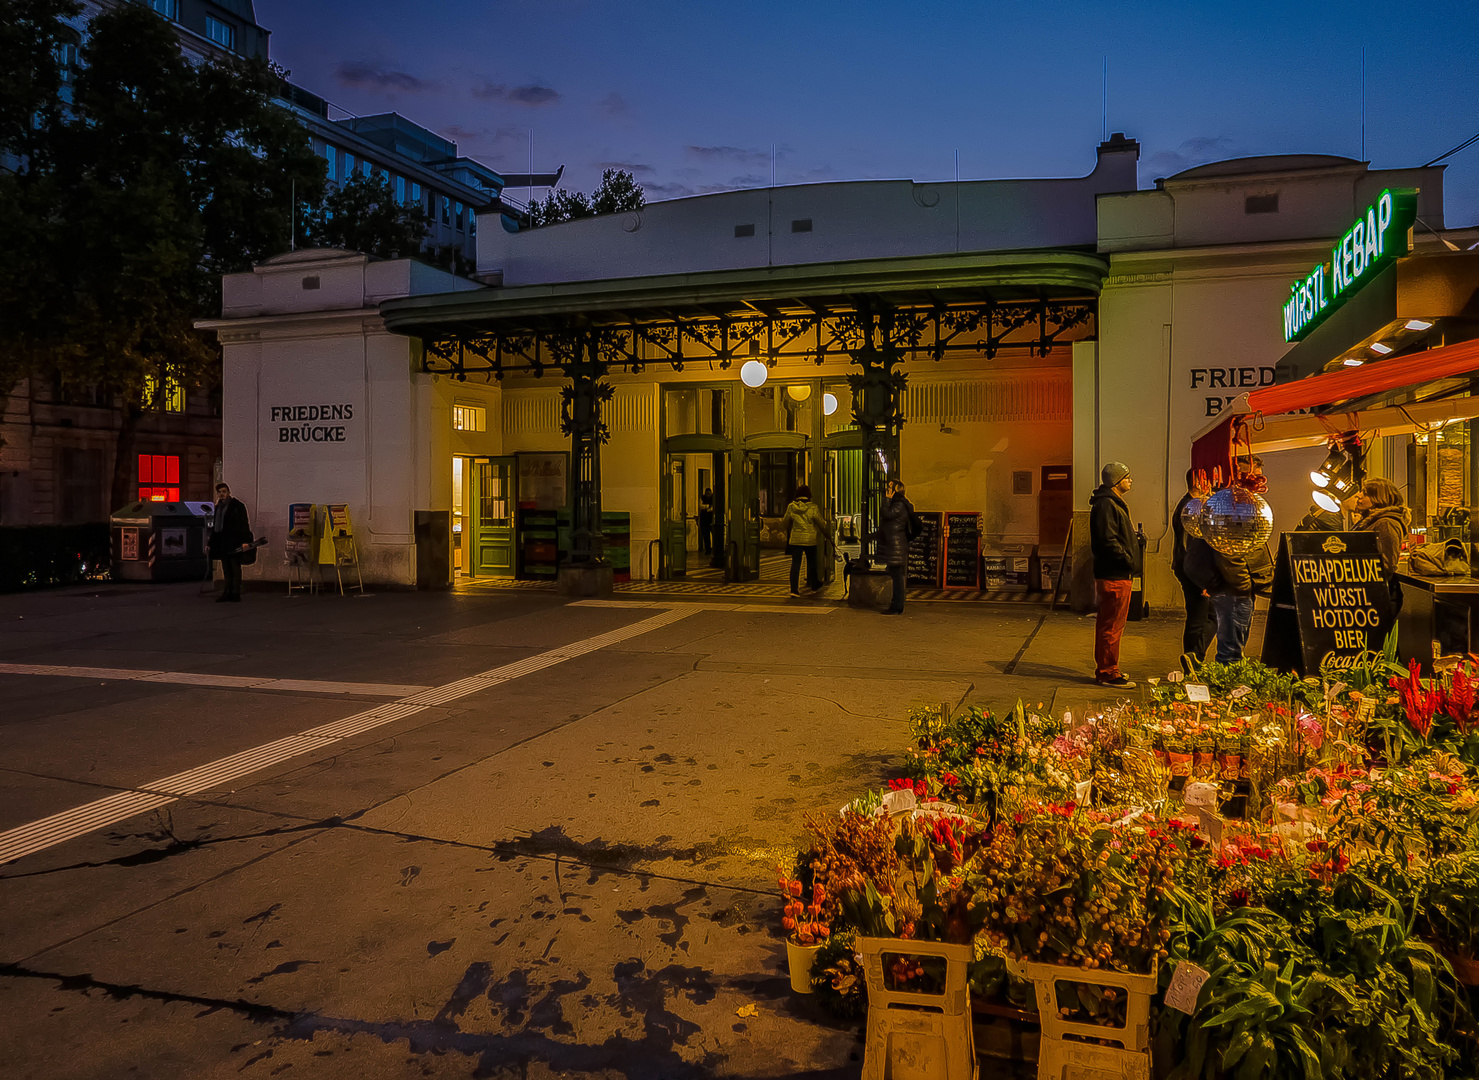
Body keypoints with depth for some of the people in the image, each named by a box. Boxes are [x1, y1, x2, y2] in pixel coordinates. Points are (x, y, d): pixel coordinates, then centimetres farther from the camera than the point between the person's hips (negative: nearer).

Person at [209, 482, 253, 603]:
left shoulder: (237, 505, -3)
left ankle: (236, 595, -5)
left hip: (234, 542, -7)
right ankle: (228, 593, 13)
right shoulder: (218, 507, 18)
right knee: (226, 570, 9)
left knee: (235, 569, -5)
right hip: (222, 544, 7)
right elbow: (215, 526, 24)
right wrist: (211, 543, 20)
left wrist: (245, 541, -17)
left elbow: (244, 524, -8)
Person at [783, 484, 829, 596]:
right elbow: (821, 523, -2)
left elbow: (786, 523, 8)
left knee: (795, 564, 2)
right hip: (810, 539, -1)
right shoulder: (812, 508, -10)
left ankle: (794, 589, -5)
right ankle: (813, 585, 30)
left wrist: (787, 534, 28)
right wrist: (826, 533, 16)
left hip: (795, 539, 1)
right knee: (811, 562, 16)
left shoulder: (791, 507, -3)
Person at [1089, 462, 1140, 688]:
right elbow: (1108, 541, -23)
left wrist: (1130, 562, 13)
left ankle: (1105, 669, 23)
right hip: (1114, 576, -11)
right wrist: (1129, 561, -17)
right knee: (1112, 625, -7)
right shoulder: (1106, 504, -15)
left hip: (1117, 574, 11)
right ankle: (1108, 673, -2)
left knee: (1107, 624, 15)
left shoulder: (1113, 503, 20)